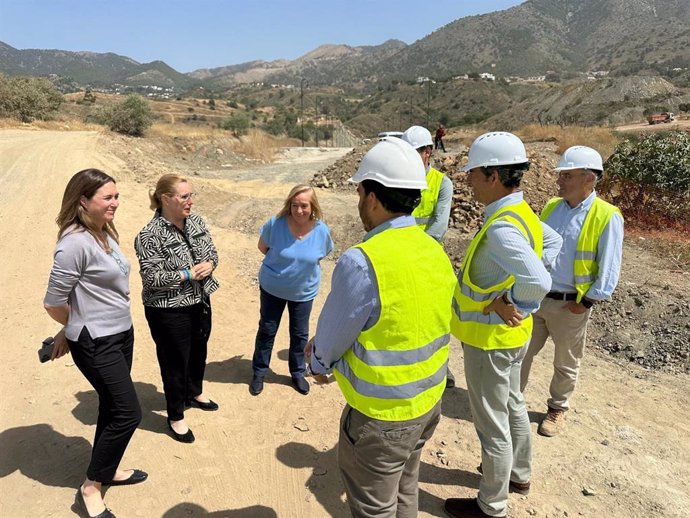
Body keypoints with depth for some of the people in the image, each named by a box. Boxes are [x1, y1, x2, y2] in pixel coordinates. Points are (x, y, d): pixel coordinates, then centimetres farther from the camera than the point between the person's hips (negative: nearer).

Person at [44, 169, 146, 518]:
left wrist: (72, 330, 11)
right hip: (96, 344, -8)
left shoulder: (105, 233, 4)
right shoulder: (76, 243, -23)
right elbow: (53, 303, -18)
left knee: (113, 408, 20)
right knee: (128, 414, -1)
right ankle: (90, 488, 19)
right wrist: (78, 328, 1)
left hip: (120, 335, 8)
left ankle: (106, 469, 41)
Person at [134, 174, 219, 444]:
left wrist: (208, 265, -15)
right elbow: (152, 278, -22)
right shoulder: (149, 236, -21)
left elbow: (212, 252, 7)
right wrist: (188, 274, -23)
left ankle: (194, 393, 52)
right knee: (175, 363, 9)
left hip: (200, 303, 7)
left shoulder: (196, 221, -1)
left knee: (199, 352, 24)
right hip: (169, 311, -7)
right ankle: (175, 417, 31)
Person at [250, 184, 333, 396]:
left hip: (304, 292, 1)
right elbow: (262, 247, -4)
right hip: (272, 288, -1)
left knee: (300, 334, 16)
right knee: (267, 330, 15)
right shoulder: (275, 224, -22)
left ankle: (297, 373, 38)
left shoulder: (322, 230, -19)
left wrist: (304, 265, -3)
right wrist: (282, 263, -2)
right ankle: (259, 372, 34)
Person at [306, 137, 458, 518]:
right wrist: (327, 343, 9)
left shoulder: (361, 262, -28)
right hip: (428, 401, 7)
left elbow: (330, 338, -15)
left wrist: (319, 363, 8)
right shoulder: (436, 253, -3)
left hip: (380, 414, -7)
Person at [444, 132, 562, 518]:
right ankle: (519, 473, 50)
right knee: (512, 405, 27)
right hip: (511, 334, 10)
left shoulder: (501, 229, -31)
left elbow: (539, 283, -42)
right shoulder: (521, 213, -1)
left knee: (492, 423, 9)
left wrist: (506, 302, -22)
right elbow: (553, 242, 16)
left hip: (491, 338, -10)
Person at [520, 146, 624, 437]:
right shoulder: (551, 207, 3)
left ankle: (558, 408, 36)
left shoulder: (607, 217, -14)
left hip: (570, 305, -5)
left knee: (566, 364, 16)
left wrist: (586, 302, -13)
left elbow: (609, 269, -12)